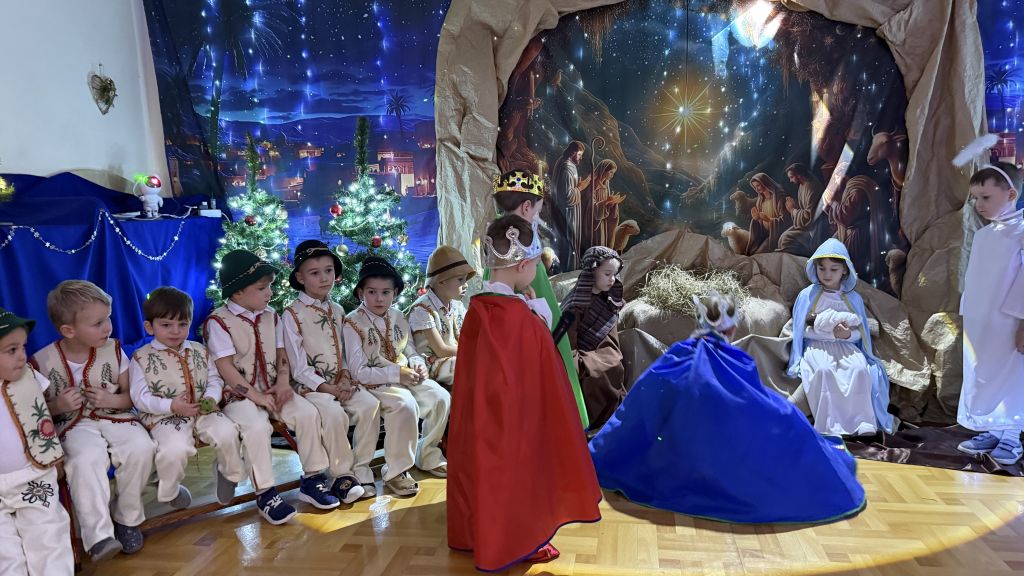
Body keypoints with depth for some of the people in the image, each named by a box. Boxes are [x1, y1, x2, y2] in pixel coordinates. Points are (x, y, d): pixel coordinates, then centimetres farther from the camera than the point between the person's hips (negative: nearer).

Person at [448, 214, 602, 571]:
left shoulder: (476, 310, -3)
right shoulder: (525, 318, -23)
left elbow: (472, 373, 7)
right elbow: (540, 382, -17)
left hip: (481, 414, 7)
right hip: (518, 415, -7)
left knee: (484, 465, 20)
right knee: (517, 470, 10)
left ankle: (479, 535, 37)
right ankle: (518, 543, 27)